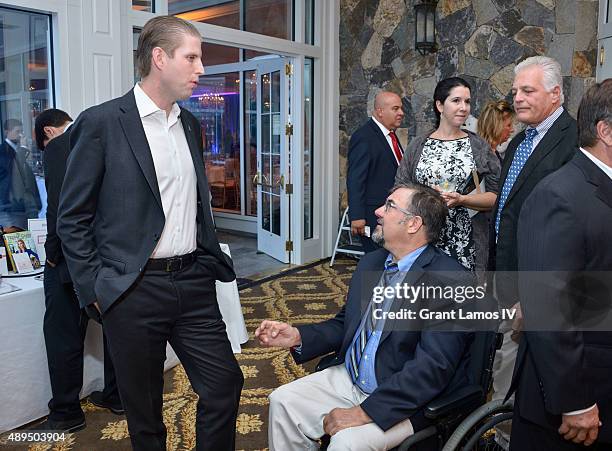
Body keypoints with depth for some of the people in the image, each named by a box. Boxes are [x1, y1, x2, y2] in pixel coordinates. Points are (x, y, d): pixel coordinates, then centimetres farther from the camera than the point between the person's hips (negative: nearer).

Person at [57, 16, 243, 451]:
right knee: (144, 407, 12)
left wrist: (211, 259, 10)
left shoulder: (190, 124, 10)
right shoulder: (101, 122, -8)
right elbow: (72, 218, -6)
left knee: (225, 383, 7)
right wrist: (94, 288, -8)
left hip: (193, 281, 5)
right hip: (134, 289, -5)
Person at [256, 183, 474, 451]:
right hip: (349, 379, 7)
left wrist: (364, 412, -24)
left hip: (405, 401, -6)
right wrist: (298, 337, -5)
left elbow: (433, 367, -24)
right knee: (283, 402, -4)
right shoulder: (371, 263, 6)